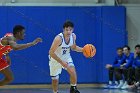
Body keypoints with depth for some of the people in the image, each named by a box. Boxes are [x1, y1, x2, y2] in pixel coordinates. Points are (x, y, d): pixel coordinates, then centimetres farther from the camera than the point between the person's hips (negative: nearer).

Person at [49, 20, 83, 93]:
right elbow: (51, 52, -30)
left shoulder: (73, 36, -15)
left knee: (73, 71, -19)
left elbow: (73, 47, 6)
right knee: (55, 79, 5)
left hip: (66, 57, 4)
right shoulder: (59, 38, -34)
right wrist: (61, 62, -34)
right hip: (55, 58, -3)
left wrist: (83, 50, -11)